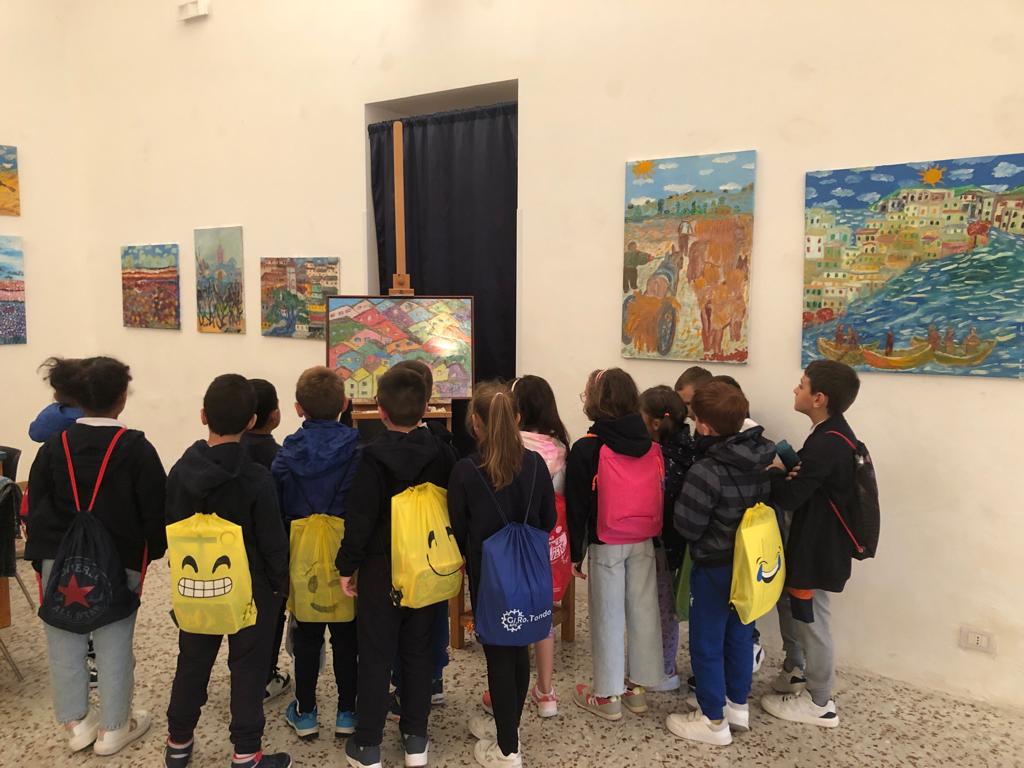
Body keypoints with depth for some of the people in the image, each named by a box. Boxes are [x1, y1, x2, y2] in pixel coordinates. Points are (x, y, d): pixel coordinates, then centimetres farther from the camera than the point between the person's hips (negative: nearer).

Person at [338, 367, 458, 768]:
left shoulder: (373, 456, -16)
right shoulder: (442, 452, -3)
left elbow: (360, 519, -15)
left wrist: (347, 566, -4)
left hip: (381, 570, -4)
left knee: (376, 656, 7)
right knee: (418, 652, 15)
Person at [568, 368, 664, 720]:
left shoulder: (586, 448, -14)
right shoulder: (649, 444, -1)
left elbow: (577, 505, -11)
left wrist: (576, 552, -2)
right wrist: (651, 533, 16)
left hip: (606, 543, -4)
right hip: (643, 541, 4)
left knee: (608, 615, 6)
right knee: (644, 610, 13)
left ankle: (608, 695, 18)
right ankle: (637, 686, 26)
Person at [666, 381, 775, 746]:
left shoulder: (705, 472, -29)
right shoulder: (763, 457, -7)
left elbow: (688, 527, -21)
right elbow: (769, 504, 7)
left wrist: (684, 498, -4)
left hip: (714, 568, -7)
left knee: (706, 644, 10)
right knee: (740, 636, 23)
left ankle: (714, 721, 23)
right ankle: (738, 705, 38)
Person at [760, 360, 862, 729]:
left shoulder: (827, 443, -27)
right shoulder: (832, 434, 5)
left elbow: (790, 497, -24)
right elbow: (808, 483, 9)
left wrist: (773, 473, -8)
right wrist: (786, 473, -9)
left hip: (819, 548, -10)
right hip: (812, 540, 10)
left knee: (812, 621, 5)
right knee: (788, 601, 24)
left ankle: (819, 703, 23)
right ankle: (795, 671, 43)